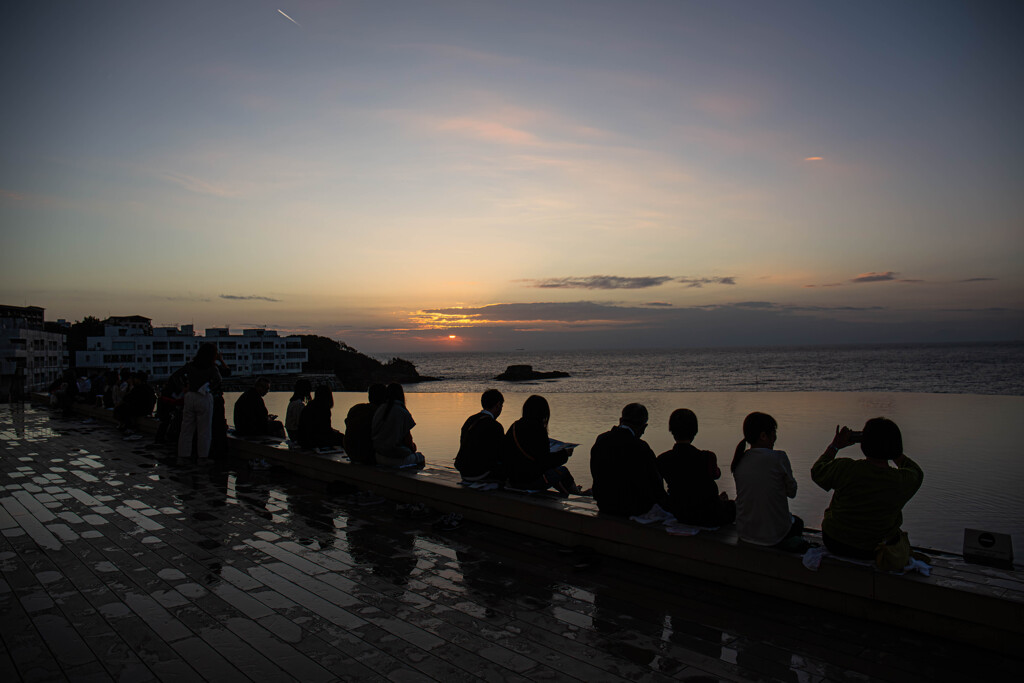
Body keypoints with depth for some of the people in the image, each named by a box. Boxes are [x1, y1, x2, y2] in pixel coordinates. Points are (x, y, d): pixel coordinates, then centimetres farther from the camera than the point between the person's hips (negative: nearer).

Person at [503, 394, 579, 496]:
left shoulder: (515, 426, 3)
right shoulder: (537, 430, -20)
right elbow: (545, 460, -19)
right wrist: (565, 453, -4)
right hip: (529, 481, -8)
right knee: (563, 470, 11)